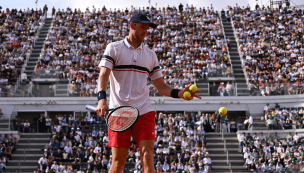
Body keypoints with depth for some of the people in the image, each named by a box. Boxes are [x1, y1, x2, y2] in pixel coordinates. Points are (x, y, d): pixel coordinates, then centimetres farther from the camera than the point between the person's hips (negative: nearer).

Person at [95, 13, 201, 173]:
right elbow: (103, 75, -7)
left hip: (144, 111, 3)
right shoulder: (114, 48, 6)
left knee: (147, 156, -11)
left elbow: (161, 87, 15)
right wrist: (102, 99, -25)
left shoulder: (150, 55, 16)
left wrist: (180, 93, -4)